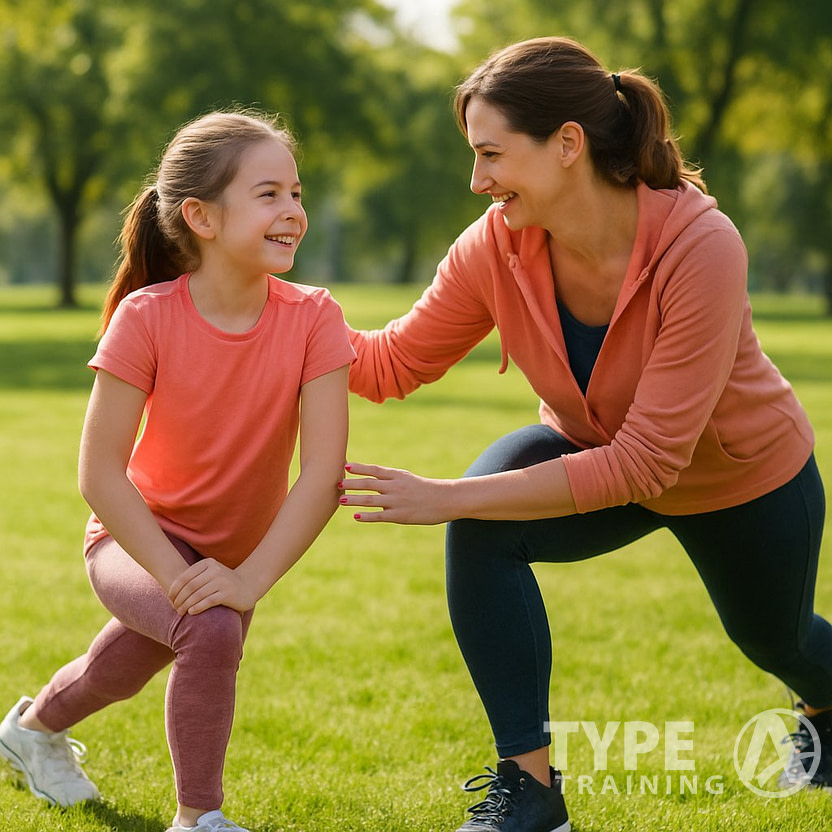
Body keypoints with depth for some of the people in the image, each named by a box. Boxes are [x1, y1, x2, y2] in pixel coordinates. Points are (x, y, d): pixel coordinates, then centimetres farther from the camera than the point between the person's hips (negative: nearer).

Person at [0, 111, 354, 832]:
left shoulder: (312, 318, -22)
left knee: (120, 673, 26)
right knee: (212, 630, -34)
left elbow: (324, 470, -26)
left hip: (238, 552, 4)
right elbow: (100, 472, -25)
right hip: (139, 538, -4)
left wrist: (252, 578, -34)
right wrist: (173, 573, -33)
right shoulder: (147, 317, -26)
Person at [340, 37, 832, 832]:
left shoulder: (700, 247, -41)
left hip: (747, 475, -2)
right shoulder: (497, 244, -27)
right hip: (595, 454, 3)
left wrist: (448, 497, -45)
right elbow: (394, 360, -13)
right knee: (482, 526, -30)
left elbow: (647, 460, -42)